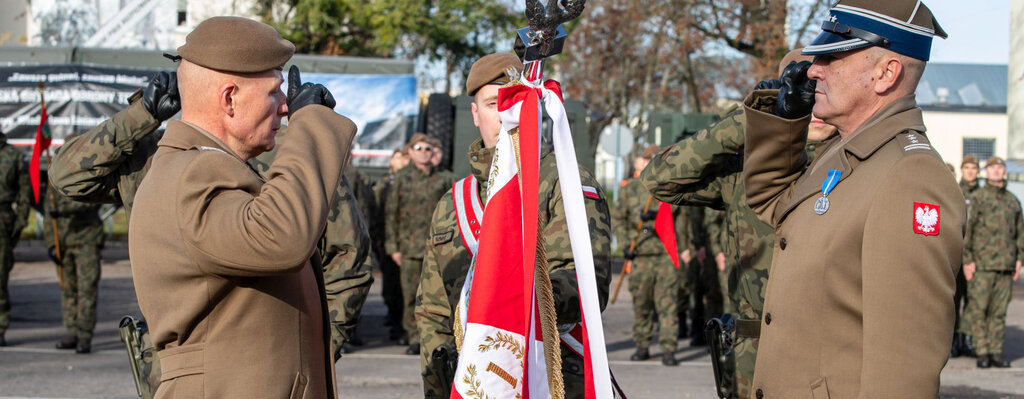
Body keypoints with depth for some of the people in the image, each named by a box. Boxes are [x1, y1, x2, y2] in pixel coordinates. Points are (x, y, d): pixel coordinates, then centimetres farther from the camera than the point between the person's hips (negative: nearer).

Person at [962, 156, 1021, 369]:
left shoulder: (1013, 201, 16)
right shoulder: (977, 198, 2)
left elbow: (1020, 231, 22)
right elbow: (966, 229, -3)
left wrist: (1019, 258, 13)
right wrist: (967, 260, -8)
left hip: (1006, 264, 4)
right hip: (981, 264, -4)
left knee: (999, 311, 5)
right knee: (978, 309, -5)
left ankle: (996, 352, 10)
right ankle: (982, 352, 0)